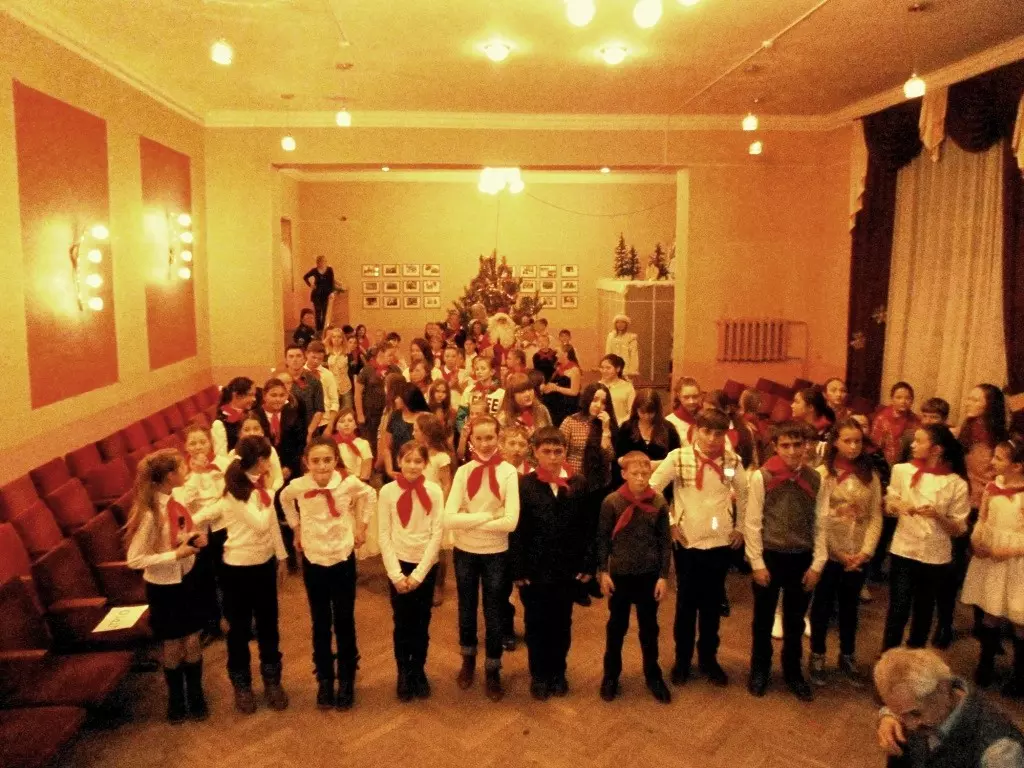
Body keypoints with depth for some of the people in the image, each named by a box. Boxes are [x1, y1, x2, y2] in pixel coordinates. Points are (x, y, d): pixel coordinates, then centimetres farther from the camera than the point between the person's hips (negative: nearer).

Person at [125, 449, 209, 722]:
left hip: (187, 579, 5)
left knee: (192, 642, 15)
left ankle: (196, 697, 34)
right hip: (163, 587, -5)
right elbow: (134, 560, -23)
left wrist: (196, 539, -8)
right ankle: (176, 700, 38)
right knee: (172, 647, 14)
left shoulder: (176, 500, -5)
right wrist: (175, 554, -25)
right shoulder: (149, 513, -26)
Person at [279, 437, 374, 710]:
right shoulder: (298, 486, -15)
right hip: (313, 561, 1)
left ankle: (346, 679, 25)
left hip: (344, 559, -1)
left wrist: (362, 526, 4)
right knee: (320, 624, 11)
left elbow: (370, 495, 4)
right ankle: (324, 679, 28)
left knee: (344, 622, 7)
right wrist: (296, 527, 7)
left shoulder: (349, 482, -18)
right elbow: (284, 499, 10)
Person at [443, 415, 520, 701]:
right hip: (465, 552, 2)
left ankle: (493, 671, 32)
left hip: (496, 554, -2)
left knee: (494, 614, 11)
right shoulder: (463, 471, -7)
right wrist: (486, 516, -19)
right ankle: (468, 660, 44)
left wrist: (470, 521, -15)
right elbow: (449, 518, -16)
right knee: (467, 609, 20)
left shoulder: (508, 472, -11)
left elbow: (510, 521, -19)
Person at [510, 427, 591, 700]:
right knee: (536, 625, 12)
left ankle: (558, 673, 33)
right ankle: (539, 675, 29)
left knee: (562, 624, 15)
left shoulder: (578, 484, -1)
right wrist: (518, 570, -9)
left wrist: (587, 564, -1)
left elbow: (586, 527, 2)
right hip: (535, 569, -2)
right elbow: (516, 530, -7)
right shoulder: (524, 485, -8)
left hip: (567, 569, 2)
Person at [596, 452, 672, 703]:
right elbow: (602, 538, -4)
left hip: (649, 575, 1)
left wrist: (663, 576, -3)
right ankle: (611, 675, 30)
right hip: (620, 575, -1)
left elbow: (665, 541, -2)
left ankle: (653, 676, 32)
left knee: (649, 628, 15)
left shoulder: (659, 502, -8)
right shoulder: (611, 501, -11)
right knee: (616, 627, 14)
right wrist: (603, 571, -6)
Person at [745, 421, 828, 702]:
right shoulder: (761, 477, -12)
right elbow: (752, 523, -9)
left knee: (795, 620, 17)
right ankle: (760, 670, 33)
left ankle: (793, 670, 36)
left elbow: (820, 524, 1)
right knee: (763, 619, 14)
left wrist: (817, 564, -1)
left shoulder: (815, 479, -3)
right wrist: (757, 563, -9)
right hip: (770, 557, -2)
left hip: (802, 559, 2)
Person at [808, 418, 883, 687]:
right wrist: (837, 552, -11)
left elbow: (875, 517, 2)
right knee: (822, 607, 10)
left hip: (858, 557, 3)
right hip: (827, 554, -3)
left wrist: (865, 551, -9)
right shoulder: (821, 473, -7)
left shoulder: (870, 476, 3)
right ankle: (817, 657, 27)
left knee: (850, 607, 17)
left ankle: (847, 657, 34)